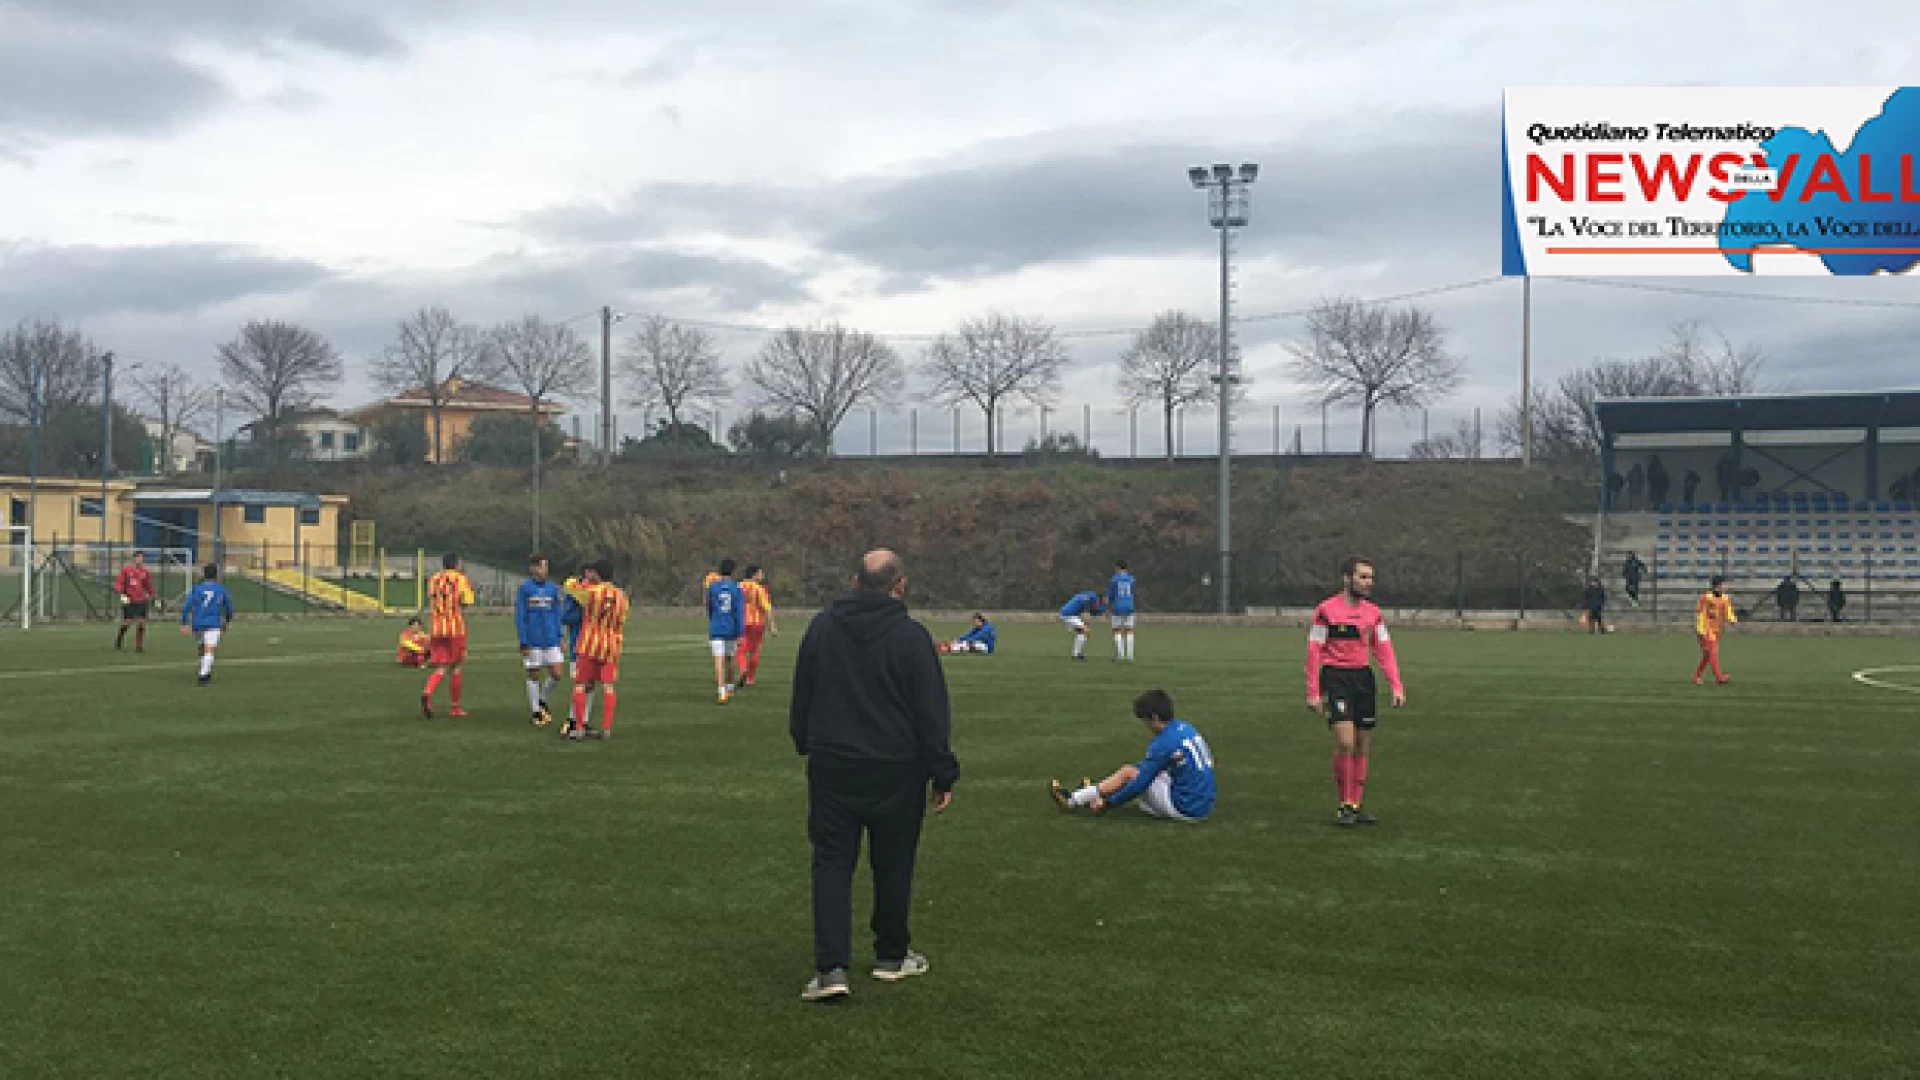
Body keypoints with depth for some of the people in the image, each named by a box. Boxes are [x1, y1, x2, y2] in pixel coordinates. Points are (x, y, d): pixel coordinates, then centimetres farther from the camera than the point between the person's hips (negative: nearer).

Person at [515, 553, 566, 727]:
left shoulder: (553, 589, 8)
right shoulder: (524, 588, -3)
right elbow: (519, 616, -4)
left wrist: (558, 637, 8)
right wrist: (523, 642, -9)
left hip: (551, 641, 3)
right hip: (533, 642, -3)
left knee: (557, 674, -2)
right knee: (533, 675, 4)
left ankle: (542, 700, 24)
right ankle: (536, 713, 16)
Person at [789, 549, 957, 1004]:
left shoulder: (821, 627, 2)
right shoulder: (911, 636, -10)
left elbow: (801, 698, 12)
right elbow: (932, 714, -8)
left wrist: (806, 745, 26)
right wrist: (942, 777, -1)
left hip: (831, 767, 2)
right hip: (896, 773, -2)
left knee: (832, 863, 4)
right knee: (893, 865, 13)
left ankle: (831, 967, -6)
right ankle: (892, 956, 26)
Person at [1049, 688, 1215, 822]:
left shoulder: (1164, 743, -17)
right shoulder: (1185, 728, 8)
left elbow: (1140, 783, -13)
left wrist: (1108, 803, -4)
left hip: (1186, 809, -8)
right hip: (1204, 806, 8)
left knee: (1128, 773, 1)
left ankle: (1073, 800, 11)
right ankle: (1090, 794, 26)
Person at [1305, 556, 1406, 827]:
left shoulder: (1373, 612, 9)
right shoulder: (1326, 610, -8)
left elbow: (1384, 650, 9)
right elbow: (1314, 652, -7)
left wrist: (1396, 687, 0)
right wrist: (1313, 692, -12)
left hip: (1363, 677, 6)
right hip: (1335, 677, -6)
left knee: (1362, 746, 8)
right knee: (1345, 742, -15)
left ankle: (1355, 807, 19)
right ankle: (1344, 806, -2)